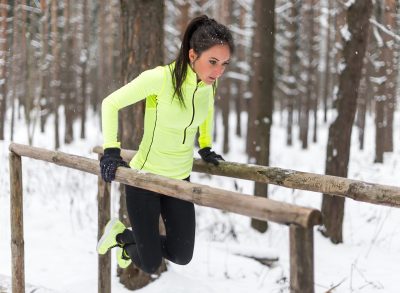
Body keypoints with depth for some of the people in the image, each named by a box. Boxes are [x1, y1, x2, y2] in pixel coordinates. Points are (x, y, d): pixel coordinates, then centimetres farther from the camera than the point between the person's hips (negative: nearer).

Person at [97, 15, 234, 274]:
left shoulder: (209, 82, -8)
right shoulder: (159, 78, -26)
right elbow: (111, 103, -14)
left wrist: (205, 147, 20)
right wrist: (111, 151, -19)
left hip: (180, 178, 6)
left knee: (182, 257, 12)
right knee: (150, 265, 2)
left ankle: (125, 237, 37)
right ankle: (118, 233, 33)